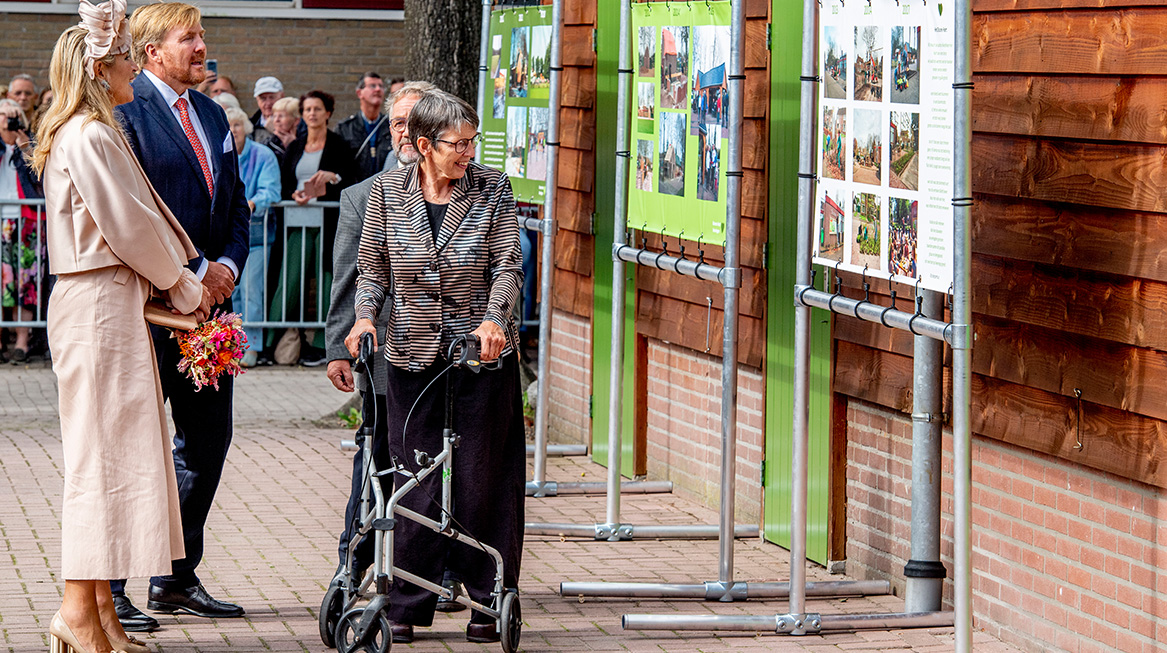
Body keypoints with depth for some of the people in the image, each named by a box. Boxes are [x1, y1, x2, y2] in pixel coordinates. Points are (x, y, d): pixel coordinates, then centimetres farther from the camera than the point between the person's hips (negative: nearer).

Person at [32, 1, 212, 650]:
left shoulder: (89, 133, 17)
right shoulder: (89, 138, -15)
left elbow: (128, 222, 19)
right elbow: (130, 226, -15)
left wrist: (179, 281, 10)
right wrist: (183, 286, -1)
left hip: (113, 304, 10)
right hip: (100, 307, -10)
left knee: (113, 451, 11)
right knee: (103, 451, -8)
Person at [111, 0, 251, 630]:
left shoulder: (212, 115, 16)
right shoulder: (126, 111, -10)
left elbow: (236, 206, 18)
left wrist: (228, 266, 0)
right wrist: (194, 272, -15)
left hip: (208, 298, 8)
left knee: (208, 439, 12)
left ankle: (178, 578, 22)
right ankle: (109, 587, 4)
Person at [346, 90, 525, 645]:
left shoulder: (492, 189, -2)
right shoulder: (388, 191, 1)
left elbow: (508, 267, -4)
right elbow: (373, 267, 7)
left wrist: (494, 318, -21)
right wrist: (365, 316, -10)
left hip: (482, 352, -1)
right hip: (412, 355, 1)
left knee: (482, 478, 1)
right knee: (414, 481, 0)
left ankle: (488, 600, 11)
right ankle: (407, 603, 9)